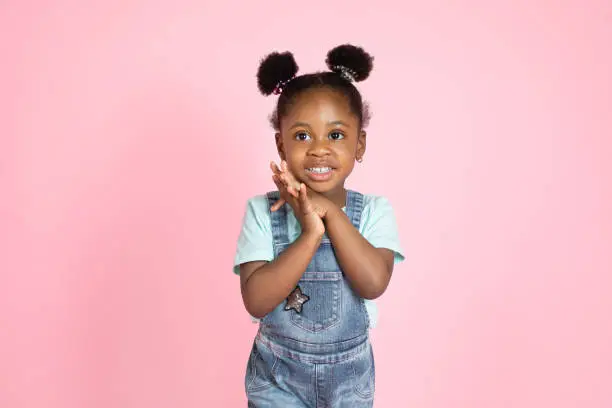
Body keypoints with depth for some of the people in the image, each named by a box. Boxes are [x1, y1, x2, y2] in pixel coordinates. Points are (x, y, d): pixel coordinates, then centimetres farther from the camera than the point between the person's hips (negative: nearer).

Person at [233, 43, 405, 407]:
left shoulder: (374, 211, -11)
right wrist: (310, 234, -32)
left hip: (348, 375, 1)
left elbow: (374, 282, -25)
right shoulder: (262, 211, -15)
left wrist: (330, 212, -28)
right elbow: (256, 301, -23)